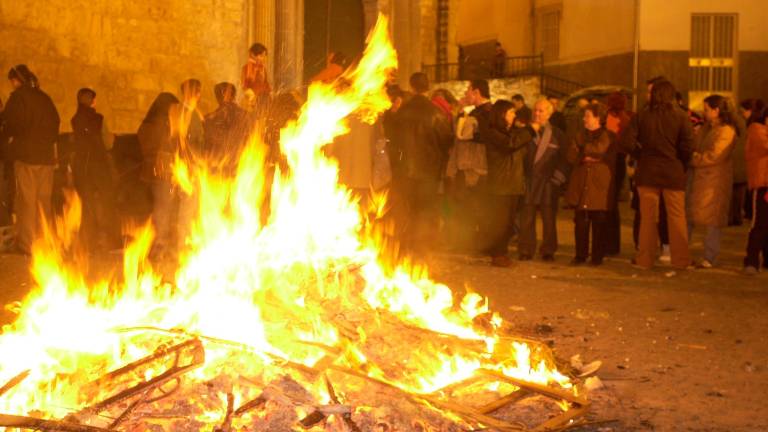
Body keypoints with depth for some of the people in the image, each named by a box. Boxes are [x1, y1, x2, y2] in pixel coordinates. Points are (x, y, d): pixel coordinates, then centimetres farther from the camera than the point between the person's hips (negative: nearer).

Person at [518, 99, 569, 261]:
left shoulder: (557, 134, 7)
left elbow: (564, 159, 6)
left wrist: (558, 178, -1)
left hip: (548, 183, -1)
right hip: (529, 182, 1)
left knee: (549, 219, 3)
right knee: (527, 219, 0)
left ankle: (548, 251, 11)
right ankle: (525, 251, 7)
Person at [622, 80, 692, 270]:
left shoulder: (641, 116, -1)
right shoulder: (680, 117, -4)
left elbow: (627, 143, -8)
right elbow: (686, 147, -10)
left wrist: (642, 156, 7)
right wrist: (681, 166, 7)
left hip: (647, 172, 1)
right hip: (673, 173, -1)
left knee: (648, 217, 8)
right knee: (677, 217, 6)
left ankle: (645, 259, 12)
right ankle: (680, 260, 9)